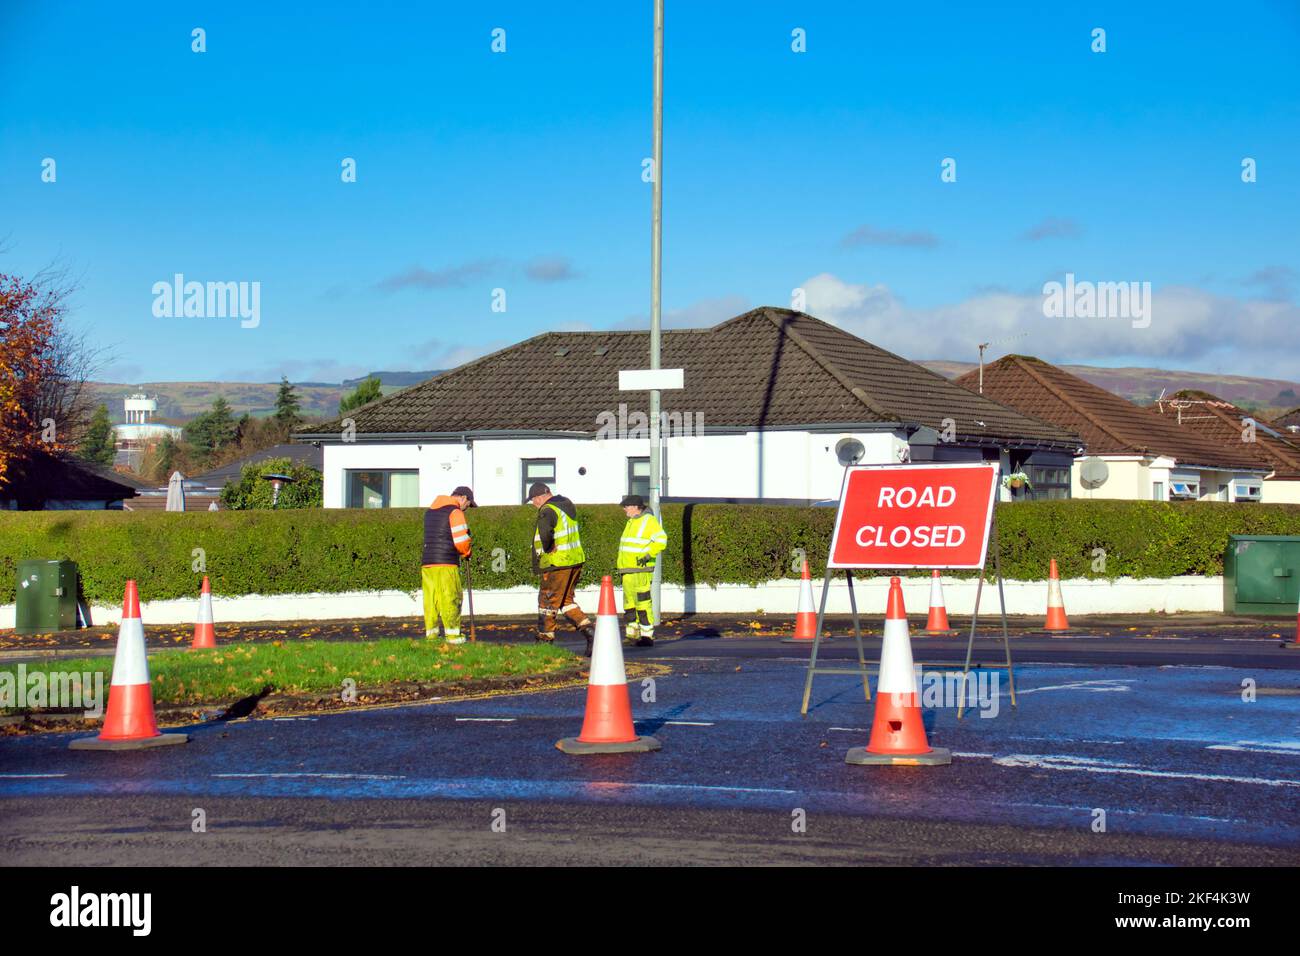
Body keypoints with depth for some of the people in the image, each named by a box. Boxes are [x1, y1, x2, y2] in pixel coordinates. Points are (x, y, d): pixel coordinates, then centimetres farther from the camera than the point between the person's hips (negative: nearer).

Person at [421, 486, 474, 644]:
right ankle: (452, 635, -4)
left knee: (431, 601, 7)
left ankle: (431, 634, 7)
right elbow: (461, 541, -13)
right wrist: (466, 553, 9)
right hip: (446, 565, -7)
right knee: (450, 600, -4)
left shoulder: (430, 511, 20)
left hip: (427, 563, 7)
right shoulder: (455, 512, -6)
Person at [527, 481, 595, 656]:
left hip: (557, 564, -9)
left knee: (547, 602, 3)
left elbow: (545, 533, -34)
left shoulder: (547, 511, -16)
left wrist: (548, 550, -16)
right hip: (575, 560, 9)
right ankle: (588, 630, 4)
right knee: (566, 601, 16)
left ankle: (544, 640, 9)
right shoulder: (566, 504, 12)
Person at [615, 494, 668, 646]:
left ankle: (647, 636, -10)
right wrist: (620, 562, 27)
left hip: (641, 570, -9)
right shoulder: (631, 522, 20)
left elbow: (661, 540, -18)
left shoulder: (649, 521, -8)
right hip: (627, 571, 9)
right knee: (629, 604, 9)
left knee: (643, 602, -12)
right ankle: (632, 635, 14)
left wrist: (648, 555, -24)